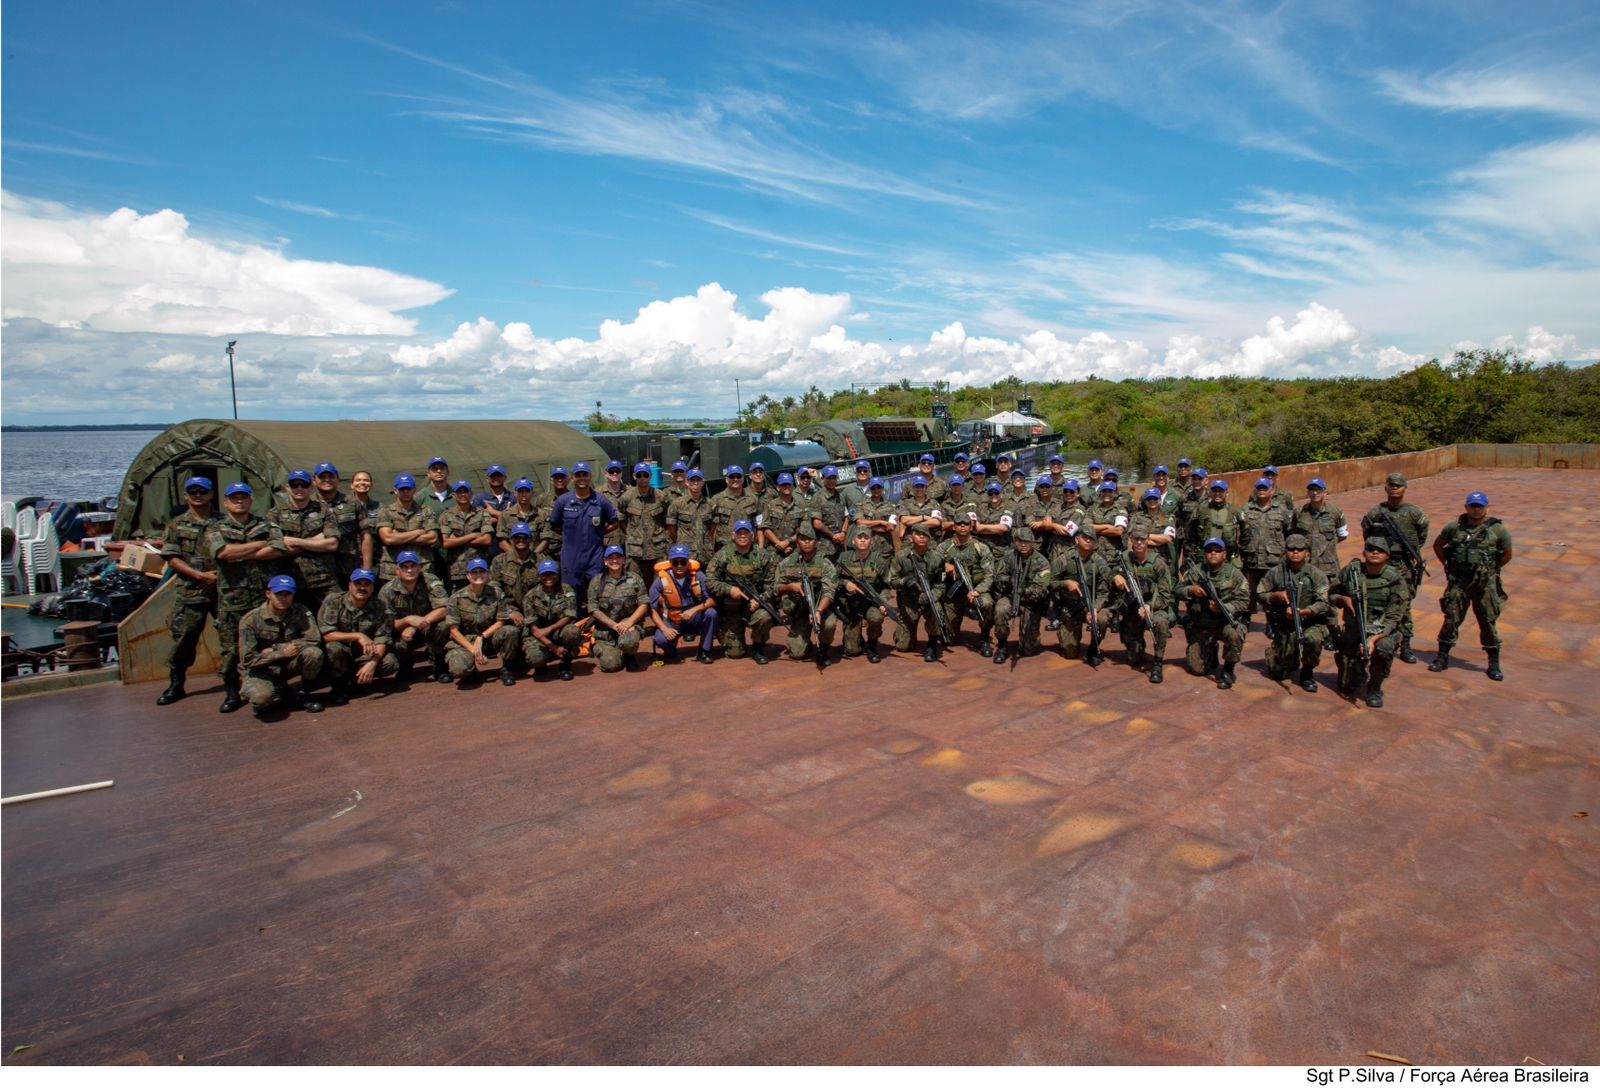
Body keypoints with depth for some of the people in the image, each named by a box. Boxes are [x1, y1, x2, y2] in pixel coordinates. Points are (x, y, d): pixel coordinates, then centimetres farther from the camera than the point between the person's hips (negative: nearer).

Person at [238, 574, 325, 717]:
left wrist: (274, 648, -20)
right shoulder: (251, 620, -15)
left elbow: (313, 639, -21)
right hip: (262, 669, -2)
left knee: (314, 653, -29)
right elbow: (247, 659, -17)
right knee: (261, 697, -34)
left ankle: (304, 695, -4)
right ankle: (281, 694, 6)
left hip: (289, 665, 2)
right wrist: (282, 652, -24)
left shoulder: (301, 612, -9)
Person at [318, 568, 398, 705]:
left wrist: (372, 664, -29)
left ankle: (355, 678, 4)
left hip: (363, 657, 2)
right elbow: (326, 635, -21)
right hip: (339, 657, -2)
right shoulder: (333, 601, -12)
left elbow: (382, 640, -13)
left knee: (391, 663, -24)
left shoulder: (380, 607, -7)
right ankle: (339, 687, -8)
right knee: (333, 647, -35)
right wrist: (358, 636, -31)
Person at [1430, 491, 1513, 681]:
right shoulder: (1454, 527, 2)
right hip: (1458, 582, 1)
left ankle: (1494, 664, 15)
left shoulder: (1498, 529, -1)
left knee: (1488, 622, 4)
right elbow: (1437, 545, 17)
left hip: (1485, 584, -1)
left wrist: (1491, 569, 7)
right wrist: (1448, 565, 11)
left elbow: (1507, 555, 11)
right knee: (1451, 619, 4)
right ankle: (1442, 658, 14)